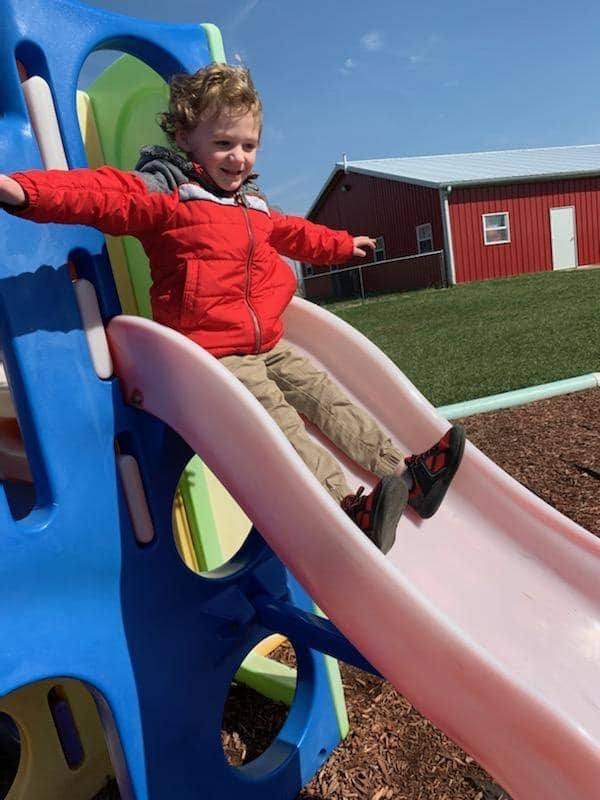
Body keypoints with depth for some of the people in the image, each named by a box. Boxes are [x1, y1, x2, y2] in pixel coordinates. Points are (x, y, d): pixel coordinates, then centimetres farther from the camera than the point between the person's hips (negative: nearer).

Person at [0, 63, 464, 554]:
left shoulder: (253, 205, 19)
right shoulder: (161, 193, -5)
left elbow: (293, 233, 37)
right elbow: (103, 193, -22)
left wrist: (342, 245, 50)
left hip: (269, 346, 8)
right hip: (213, 355, -8)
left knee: (327, 398, 4)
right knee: (279, 421, -23)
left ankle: (405, 473, 8)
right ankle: (348, 505, -28)